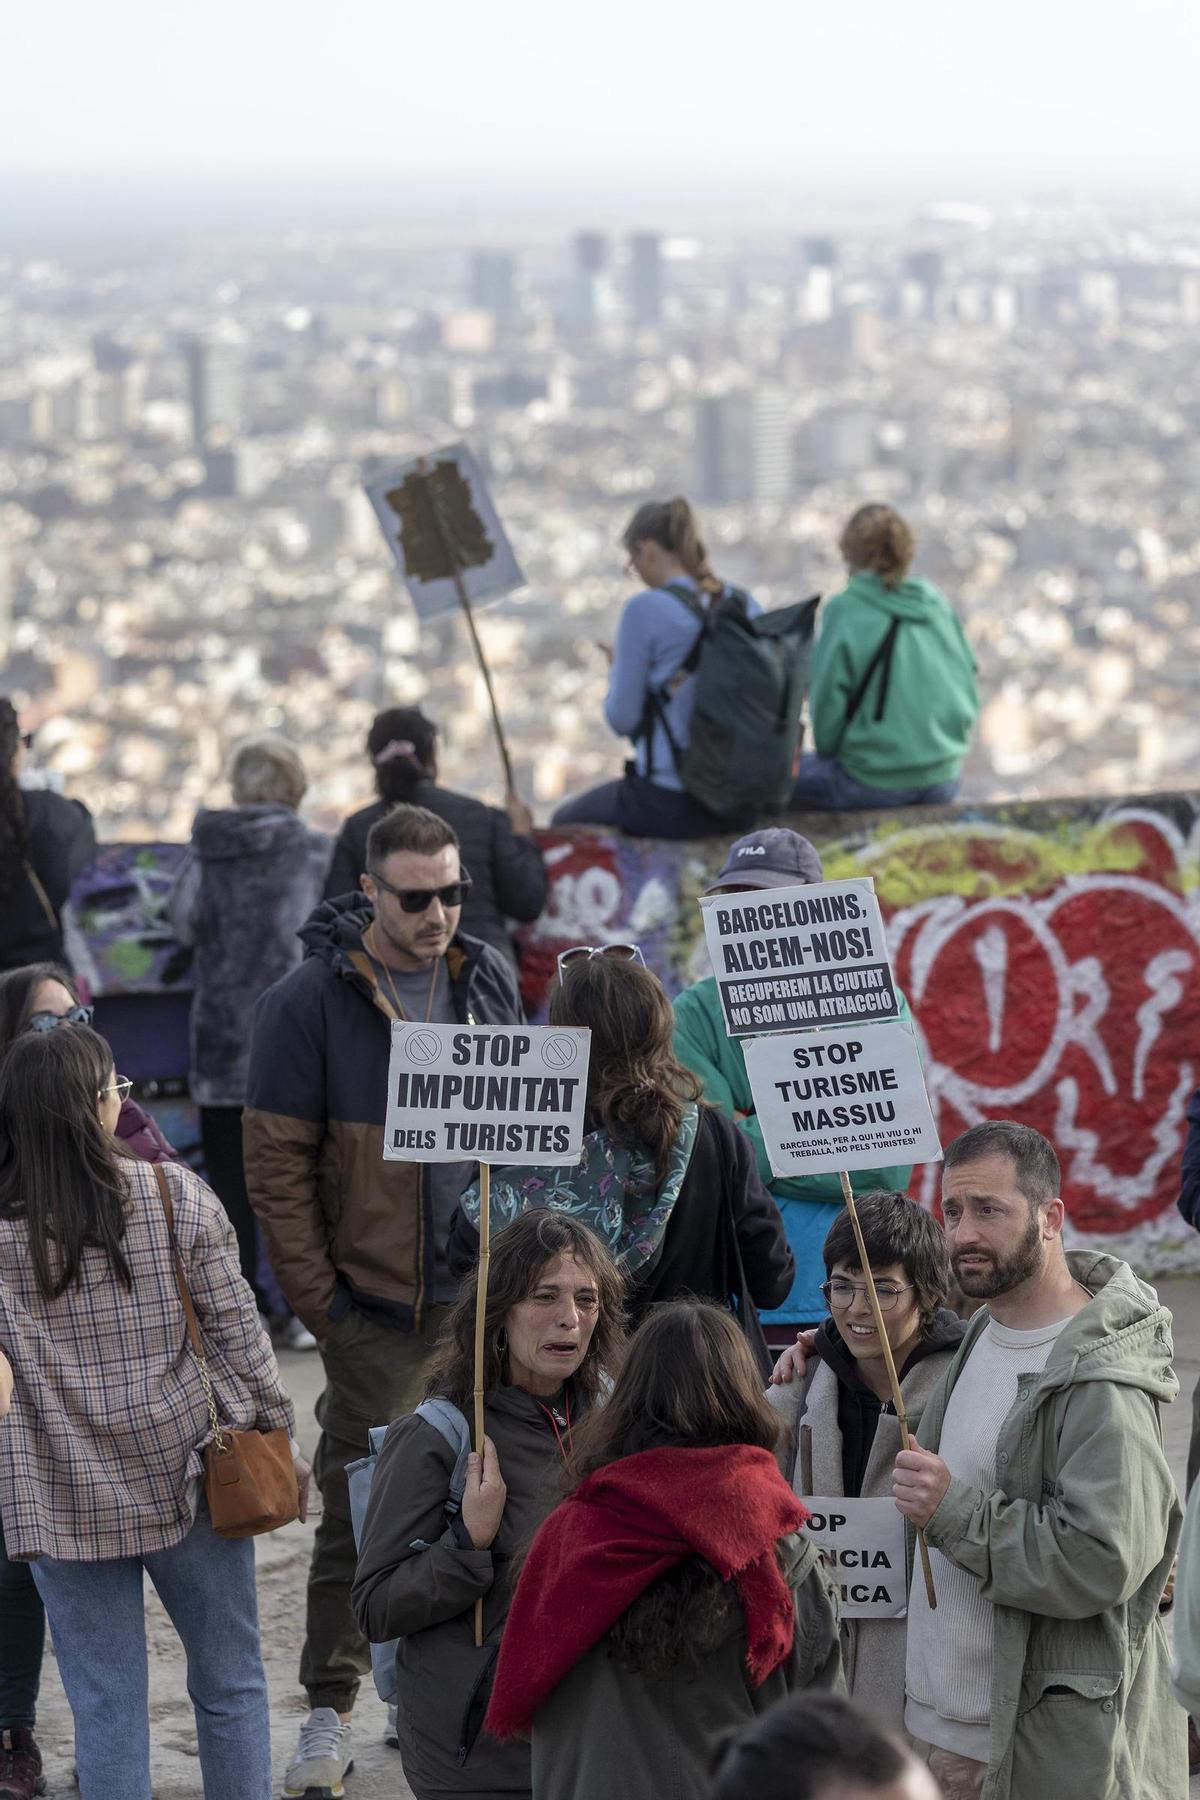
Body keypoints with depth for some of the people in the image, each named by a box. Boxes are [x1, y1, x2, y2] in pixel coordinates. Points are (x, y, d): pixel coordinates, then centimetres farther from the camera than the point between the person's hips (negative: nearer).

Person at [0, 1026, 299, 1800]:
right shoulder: (175, 1194, -8)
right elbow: (234, 1327, -4)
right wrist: (271, 1428, 7)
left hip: (63, 1499, 0)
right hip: (182, 1475, 0)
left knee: (107, 1707, 7)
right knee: (230, 1681, 15)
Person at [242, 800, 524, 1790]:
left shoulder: (487, 978, 6)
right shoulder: (312, 1000, -10)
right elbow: (277, 1164, -8)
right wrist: (320, 1299, -10)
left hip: (486, 1296, 4)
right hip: (377, 1305, -4)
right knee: (358, 1505, -1)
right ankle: (331, 1707, 9)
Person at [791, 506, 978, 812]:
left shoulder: (845, 611, -11)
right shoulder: (938, 604, 5)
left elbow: (827, 702, -9)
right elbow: (969, 699, 11)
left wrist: (827, 751, 10)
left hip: (873, 786, -6)